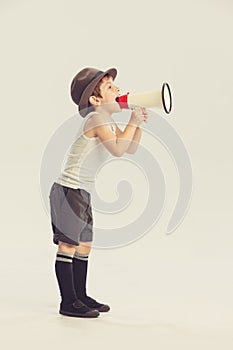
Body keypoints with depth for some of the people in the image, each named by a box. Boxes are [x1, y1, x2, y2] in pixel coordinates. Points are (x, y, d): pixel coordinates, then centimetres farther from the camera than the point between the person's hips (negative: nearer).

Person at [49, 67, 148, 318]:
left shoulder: (108, 122, 14)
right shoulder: (96, 118, -16)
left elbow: (130, 149, 20)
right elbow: (118, 149, -26)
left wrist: (138, 124, 6)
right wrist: (133, 121, -15)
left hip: (83, 193, 10)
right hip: (69, 189, -10)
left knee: (84, 245, 14)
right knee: (68, 244, -4)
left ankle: (80, 296, 25)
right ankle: (68, 302, 2)